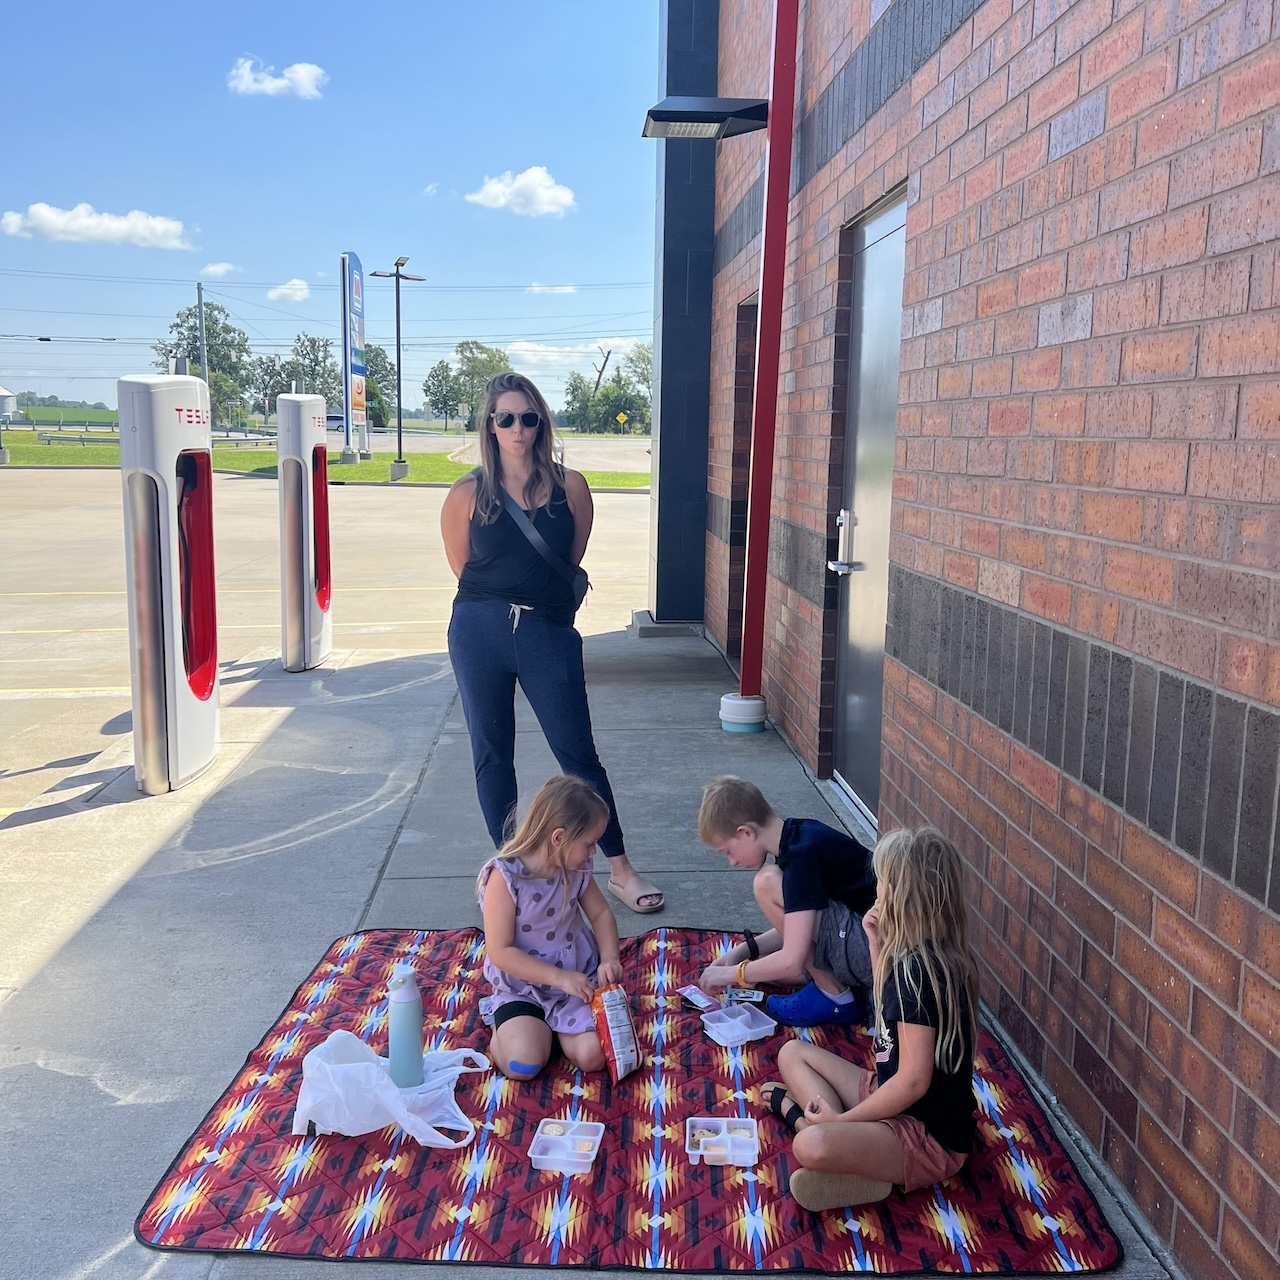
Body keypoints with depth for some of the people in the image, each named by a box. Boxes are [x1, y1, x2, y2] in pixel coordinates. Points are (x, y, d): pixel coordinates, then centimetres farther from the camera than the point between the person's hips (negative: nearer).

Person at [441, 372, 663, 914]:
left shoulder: (570, 486, 1)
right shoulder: (468, 494, 0)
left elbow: (571, 565, 10)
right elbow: (462, 568, 9)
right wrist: (504, 604, 12)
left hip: (549, 632, -1)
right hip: (480, 633, 1)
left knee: (578, 751, 1)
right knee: (492, 753, 9)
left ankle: (620, 870, 11)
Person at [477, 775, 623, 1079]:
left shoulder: (577, 869, -4)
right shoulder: (505, 876, -21)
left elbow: (601, 914, 11)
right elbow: (500, 951, -20)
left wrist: (609, 959, -8)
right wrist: (559, 977, -23)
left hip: (578, 977, 4)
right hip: (522, 987, -4)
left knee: (593, 1056, -16)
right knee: (522, 1065, -24)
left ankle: (556, 1022, 14)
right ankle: (506, 1024, 9)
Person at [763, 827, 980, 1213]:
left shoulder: (919, 970, -25)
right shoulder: (925, 954, 4)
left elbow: (913, 1080, -25)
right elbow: (890, 1003, 24)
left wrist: (840, 1119, -14)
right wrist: (876, 943, 10)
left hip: (931, 1137, -10)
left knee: (812, 1147, -38)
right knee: (793, 1053, 15)